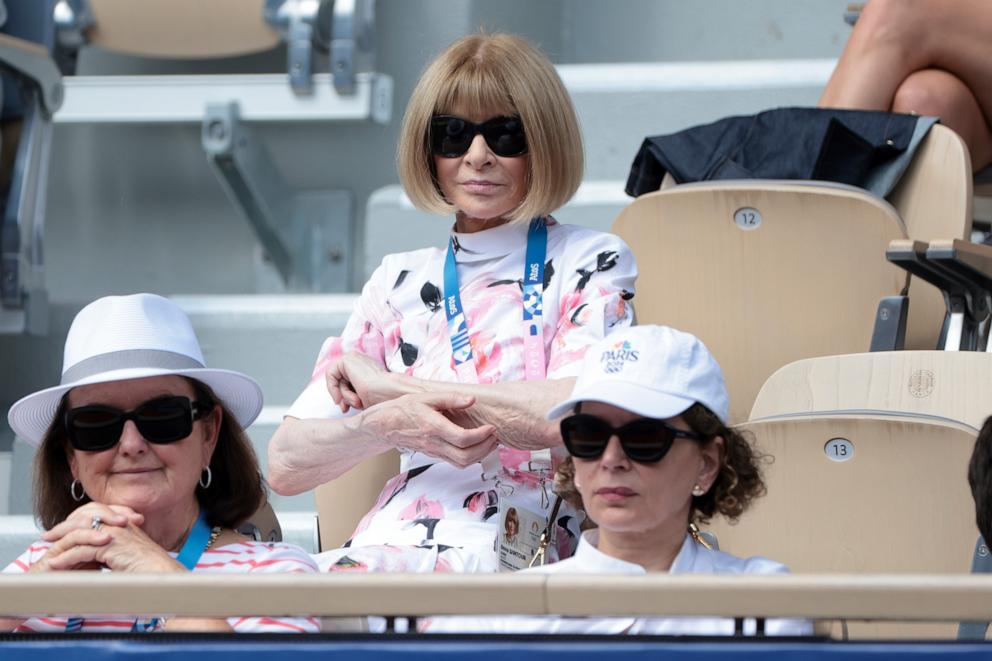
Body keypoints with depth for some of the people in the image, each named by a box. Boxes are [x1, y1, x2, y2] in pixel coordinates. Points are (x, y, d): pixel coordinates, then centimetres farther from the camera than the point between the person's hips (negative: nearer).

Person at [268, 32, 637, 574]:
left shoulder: (590, 263, 9)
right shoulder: (399, 282, 18)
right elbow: (284, 465, 11)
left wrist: (392, 387, -5)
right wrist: (387, 424, -12)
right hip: (395, 542, 4)